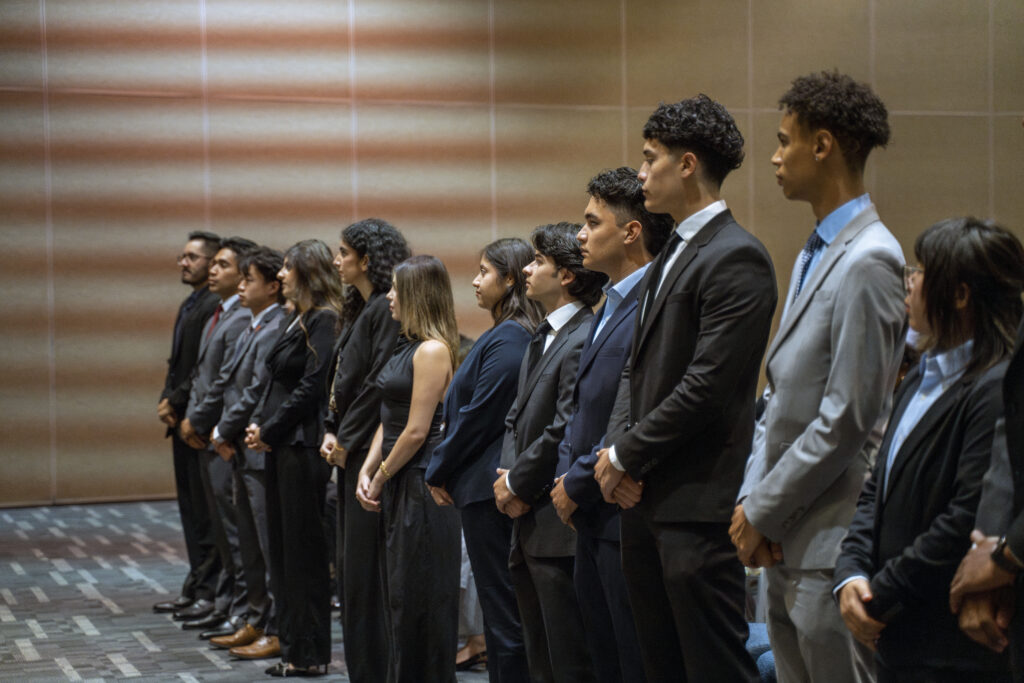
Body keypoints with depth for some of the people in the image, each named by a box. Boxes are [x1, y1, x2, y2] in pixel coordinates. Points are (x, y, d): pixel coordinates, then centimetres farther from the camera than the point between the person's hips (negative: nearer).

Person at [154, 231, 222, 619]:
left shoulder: (215, 306, -14)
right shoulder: (188, 306, 18)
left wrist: (177, 402, -14)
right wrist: (167, 402, 5)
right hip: (182, 419, 10)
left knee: (206, 508, -5)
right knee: (190, 506, 14)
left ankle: (211, 591, 1)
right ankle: (195, 587, 21)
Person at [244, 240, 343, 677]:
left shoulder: (323, 321, -13)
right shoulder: (295, 320, 17)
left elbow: (310, 387, -17)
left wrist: (269, 430, -11)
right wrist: (258, 423, 5)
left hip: (302, 444, -10)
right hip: (278, 443, 10)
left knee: (303, 547, -3)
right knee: (281, 545, 12)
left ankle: (309, 655, 5)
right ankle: (291, 644, 20)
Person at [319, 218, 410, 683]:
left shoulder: (387, 310, -14)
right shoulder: (361, 309, 16)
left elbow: (377, 384, -18)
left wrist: (347, 441, -13)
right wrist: (331, 432, 6)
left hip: (369, 451, -10)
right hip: (349, 449, 10)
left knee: (365, 566, -5)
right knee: (351, 564, 12)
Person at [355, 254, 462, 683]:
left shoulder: (433, 350, -15)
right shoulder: (406, 347, 14)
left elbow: (416, 431, -17)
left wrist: (381, 478, -7)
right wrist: (367, 471, 2)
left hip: (422, 484, -9)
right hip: (397, 486, 9)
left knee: (418, 598, -2)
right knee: (398, 595, 14)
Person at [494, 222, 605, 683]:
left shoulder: (583, 341, -16)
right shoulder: (541, 340, 17)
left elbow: (565, 432, -20)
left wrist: (517, 484, -9)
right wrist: (506, 475, 1)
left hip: (560, 526, -10)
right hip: (528, 525, 10)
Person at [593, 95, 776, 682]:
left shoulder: (737, 258, -13)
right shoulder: (672, 253, 18)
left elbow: (707, 385, -19)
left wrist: (626, 456, -11)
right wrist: (616, 448, 1)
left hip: (697, 504, -10)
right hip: (643, 500, 10)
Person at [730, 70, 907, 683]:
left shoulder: (868, 261, -15)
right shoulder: (814, 255, 17)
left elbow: (847, 418, -19)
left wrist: (763, 511, -13)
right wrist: (752, 498, 7)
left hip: (832, 541, -10)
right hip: (787, 541, 10)